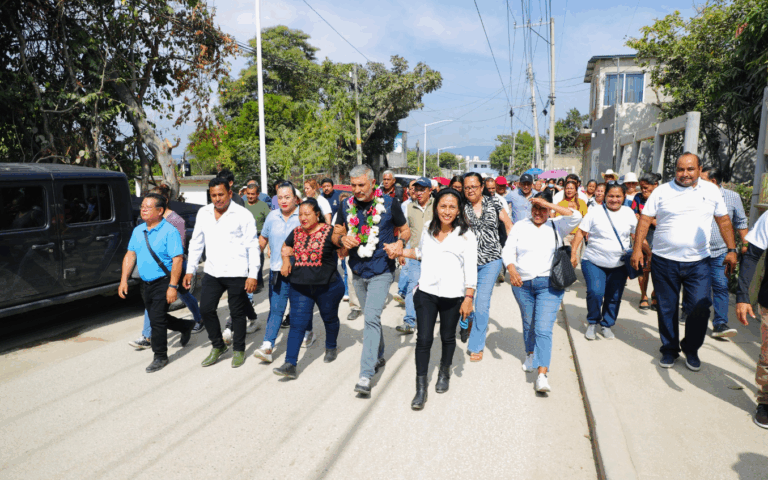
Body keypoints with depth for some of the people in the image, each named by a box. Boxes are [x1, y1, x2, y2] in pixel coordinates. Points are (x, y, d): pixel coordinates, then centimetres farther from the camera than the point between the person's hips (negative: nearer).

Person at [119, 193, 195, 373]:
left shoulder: (170, 231, -14)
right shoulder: (138, 231, 9)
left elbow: (177, 260, -18)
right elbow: (130, 255, 13)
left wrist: (173, 286, -22)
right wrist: (124, 279, 4)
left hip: (163, 282, -8)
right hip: (147, 283, 8)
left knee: (156, 319, -7)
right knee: (155, 317, 17)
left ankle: (160, 357, 10)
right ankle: (187, 326, 41)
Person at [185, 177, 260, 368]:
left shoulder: (243, 215, -8)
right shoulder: (203, 213, 7)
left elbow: (253, 246, -8)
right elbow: (196, 243, 15)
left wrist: (253, 274, -13)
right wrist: (190, 270, 11)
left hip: (236, 274, -4)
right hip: (212, 272, 5)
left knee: (237, 313, 5)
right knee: (206, 309, 5)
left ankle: (239, 350, 24)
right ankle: (218, 346, 25)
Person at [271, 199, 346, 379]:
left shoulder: (329, 232, -11)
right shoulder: (296, 233, 4)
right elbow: (285, 247, 23)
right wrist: (286, 261, 6)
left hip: (327, 286, -2)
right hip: (300, 286, 3)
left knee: (329, 318, 18)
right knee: (297, 323, -4)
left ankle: (331, 348, 45)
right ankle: (290, 364, -5)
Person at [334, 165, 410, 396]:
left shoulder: (389, 204, -8)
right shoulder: (347, 206, 2)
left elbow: (405, 230, 3)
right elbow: (335, 234, 10)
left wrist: (399, 243, -19)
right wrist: (342, 239, -14)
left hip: (381, 271, -5)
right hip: (358, 272, 5)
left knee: (371, 318, -16)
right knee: (371, 318, 19)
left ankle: (366, 375, -14)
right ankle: (379, 356, 40)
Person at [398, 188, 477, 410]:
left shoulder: (466, 235, -6)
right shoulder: (428, 228, 5)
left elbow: (470, 269, -7)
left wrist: (469, 298, -11)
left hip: (453, 296, -2)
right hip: (426, 292, 2)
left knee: (448, 337, 16)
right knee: (424, 339, -2)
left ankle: (444, 373, 41)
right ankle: (421, 387, 9)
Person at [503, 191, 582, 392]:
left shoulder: (557, 226, 4)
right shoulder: (520, 226, 6)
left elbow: (576, 217, -14)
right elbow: (509, 250, -2)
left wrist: (549, 204, -17)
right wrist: (511, 269, -21)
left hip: (549, 285, -2)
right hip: (522, 283, 3)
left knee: (544, 329, -11)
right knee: (528, 324, 18)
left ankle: (542, 375, -14)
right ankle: (530, 355, 45)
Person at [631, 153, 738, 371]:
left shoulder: (711, 191, 7)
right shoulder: (662, 191, 1)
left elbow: (724, 221, 13)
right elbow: (645, 219, -1)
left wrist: (731, 250, 8)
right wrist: (637, 248, -8)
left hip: (698, 262, 1)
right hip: (664, 261, -1)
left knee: (700, 308, -5)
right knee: (667, 309, 8)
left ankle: (691, 349, 18)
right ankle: (669, 349, 25)